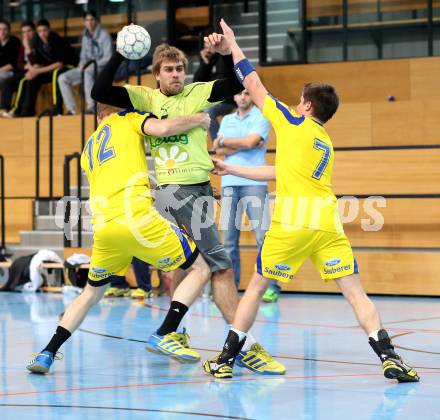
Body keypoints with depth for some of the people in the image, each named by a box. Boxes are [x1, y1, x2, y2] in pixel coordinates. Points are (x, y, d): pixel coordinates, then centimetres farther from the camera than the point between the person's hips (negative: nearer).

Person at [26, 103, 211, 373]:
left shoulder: (88, 151, 31)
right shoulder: (127, 119, 15)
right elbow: (162, 128, -2)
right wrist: (200, 118, 12)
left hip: (103, 227, 6)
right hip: (135, 218, -6)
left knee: (92, 294, 26)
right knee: (199, 270, 7)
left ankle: (47, 354, 16)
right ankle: (165, 335, -10)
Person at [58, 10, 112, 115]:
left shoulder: (104, 35, -7)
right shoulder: (85, 37, 15)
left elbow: (108, 58, -13)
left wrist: (92, 65, -21)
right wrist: (82, 65, -2)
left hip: (101, 67, -7)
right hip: (87, 68, 7)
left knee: (87, 73, -41)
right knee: (62, 78, -10)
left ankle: (92, 107, -40)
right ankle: (71, 110, -14)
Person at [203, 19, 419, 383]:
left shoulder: (294, 123, 7)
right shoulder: (326, 145, 25)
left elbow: (254, 86, 15)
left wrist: (233, 44, 26)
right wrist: (231, 170, 38)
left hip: (292, 222, -4)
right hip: (328, 223, 4)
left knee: (257, 287, 10)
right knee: (354, 291, 1)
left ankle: (226, 359, 14)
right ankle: (388, 356, -12)